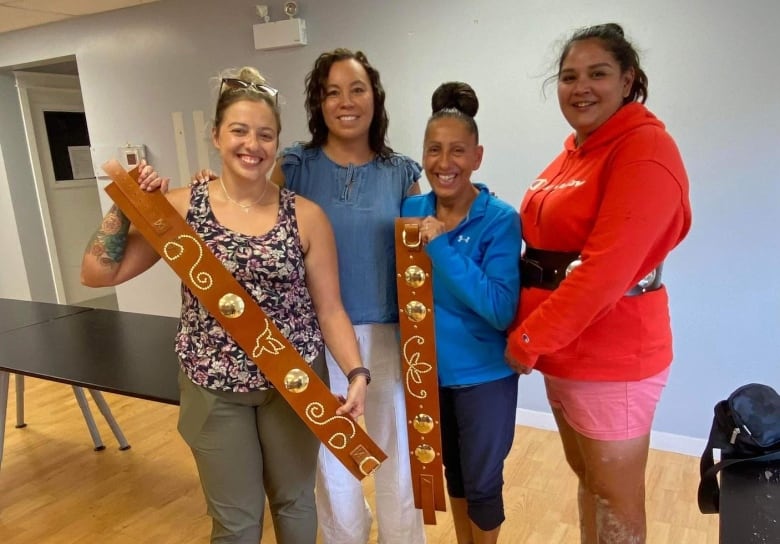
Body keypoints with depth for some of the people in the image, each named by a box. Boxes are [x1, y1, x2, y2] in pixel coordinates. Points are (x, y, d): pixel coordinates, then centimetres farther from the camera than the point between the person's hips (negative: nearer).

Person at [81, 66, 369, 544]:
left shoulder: (306, 216, -7)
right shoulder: (181, 208, -6)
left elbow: (329, 309, -6)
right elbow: (98, 273, -4)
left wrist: (357, 372, -18)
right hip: (214, 389, 0)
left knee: (294, 501, 21)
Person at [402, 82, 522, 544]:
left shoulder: (500, 220, -18)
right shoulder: (411, 211, -4)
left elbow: (501, 309, -27)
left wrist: (441, 247, -31)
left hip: (484, 375, -4)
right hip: (429, 370, 5)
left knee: (482, 480, 13)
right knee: (452, 471, 24)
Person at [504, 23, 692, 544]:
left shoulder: (646, 149, -16)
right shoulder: (577, 150, 11)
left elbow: (606, 268, -25)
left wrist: (528, 338, -19)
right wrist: (533, 335, 1)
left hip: (612, 358, -8)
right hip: (564, 349, 8)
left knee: (616, 497, 9)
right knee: (588, 478, 23)